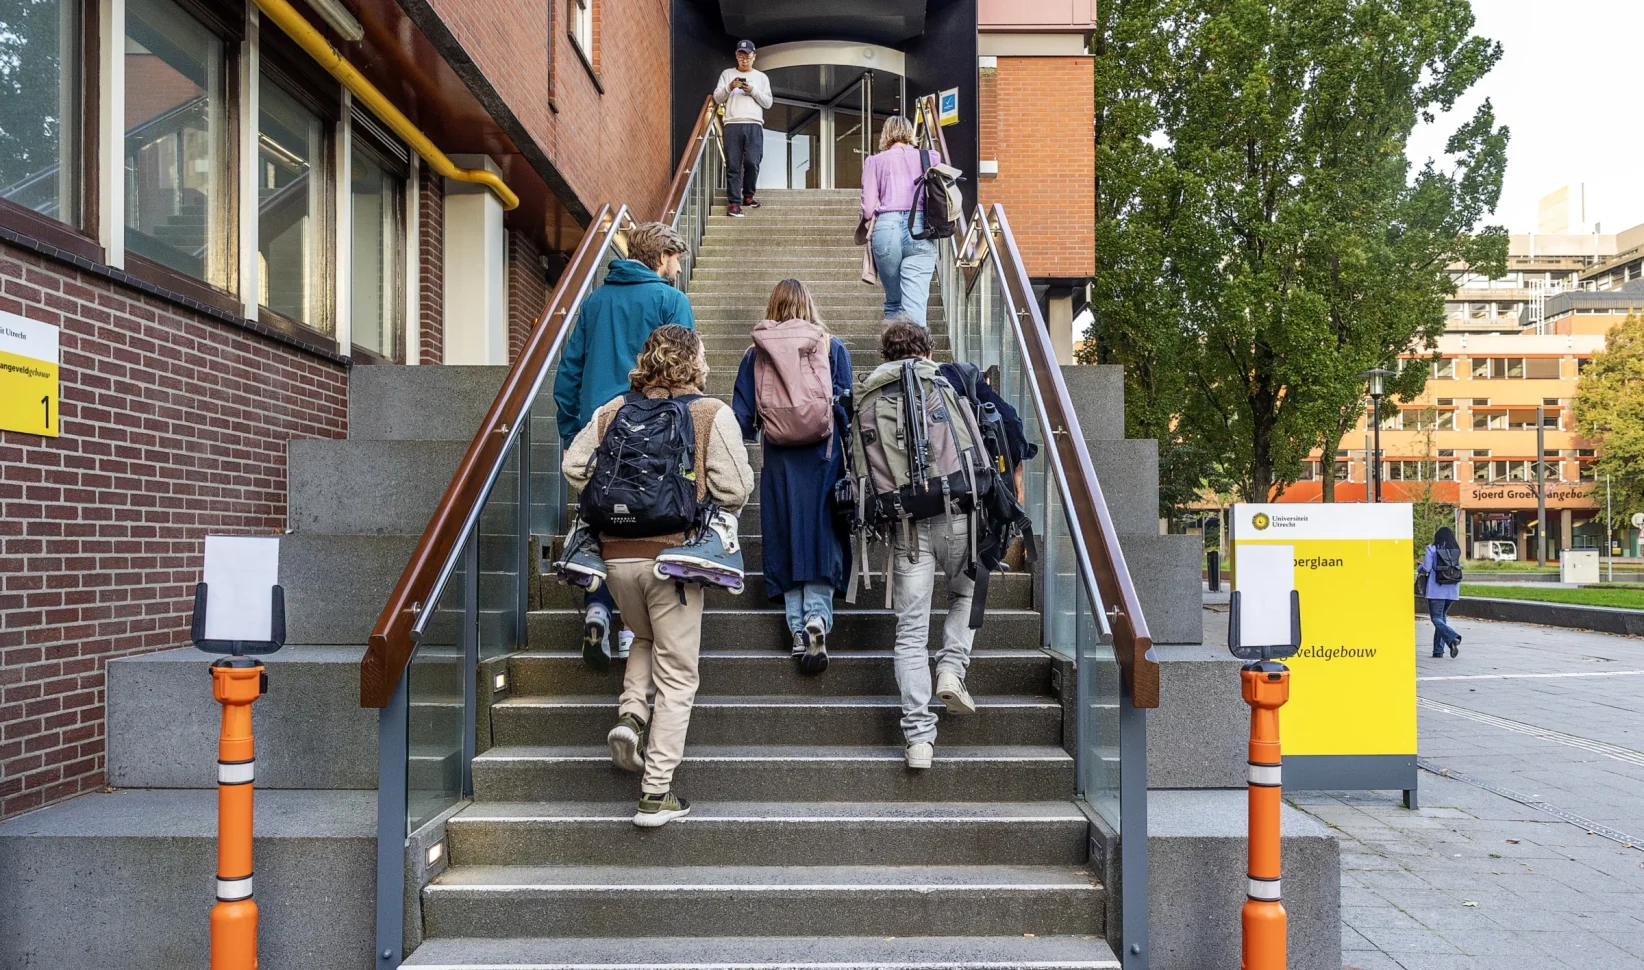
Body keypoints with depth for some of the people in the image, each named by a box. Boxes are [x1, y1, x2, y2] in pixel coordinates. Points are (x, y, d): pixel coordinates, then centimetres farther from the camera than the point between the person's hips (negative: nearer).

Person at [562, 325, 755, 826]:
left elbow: (574, 466, 7)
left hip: (616, 554, 4)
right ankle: (656, 794, 7)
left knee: (645, 637, 32)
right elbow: (735, 489, -10)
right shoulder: (713, 414, -6)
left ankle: (631, 714, 8)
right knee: (677, 673, 6)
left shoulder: (612, 410, 6)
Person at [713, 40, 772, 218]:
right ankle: (734, 202, -5)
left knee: (752, 163, -7)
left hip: (754, 125, 1)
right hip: (732, 125, 0)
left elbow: (768, 103, 8)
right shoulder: (727, 74, 14)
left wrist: (753, 91, -6)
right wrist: (729, 87, -9)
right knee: (733, 165, -5)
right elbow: (717, 98, 8)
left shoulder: (761, 77, 15)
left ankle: (748, 196, 13)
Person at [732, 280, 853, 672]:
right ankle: (817, 614, -15)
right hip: (823, 455, -1)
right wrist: (849, 457, 8)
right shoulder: (833, 347, 3)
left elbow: (743, 413, 5)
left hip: (778, 460, 1)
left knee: (784, 537, 6)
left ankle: (797, 627, 2)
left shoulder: (757, 352, 5)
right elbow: (847, 405, 0)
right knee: (821, 534, 3)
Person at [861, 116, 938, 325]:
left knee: (893, 303, 14)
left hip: (887, 229, 0)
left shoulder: (875, 161, 11)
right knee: (914, 307, -7)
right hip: (922, 231, 0)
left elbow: (868, 209, 6)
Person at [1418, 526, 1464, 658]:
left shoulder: (1432, 549, -8)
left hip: (1436, 590, -5)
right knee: (1442, 617, 16)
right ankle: (1438, 649, 15)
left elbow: (1425, 569, -12)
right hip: (1452, 591, 5)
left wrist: (1419, 568, 13)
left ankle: (1453, 638, -28)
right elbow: (1456, 567, 15)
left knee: (1436, 618, -2)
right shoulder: (1456, 551, 7)